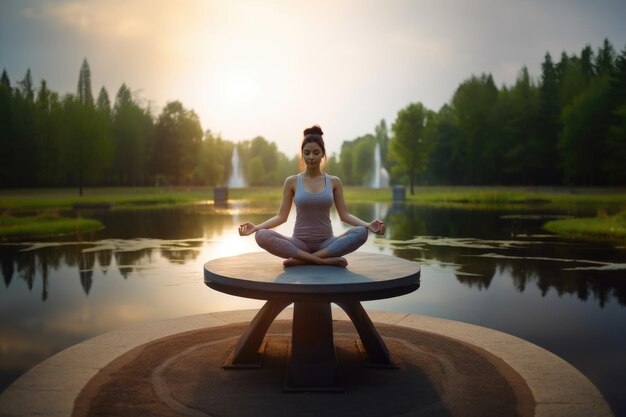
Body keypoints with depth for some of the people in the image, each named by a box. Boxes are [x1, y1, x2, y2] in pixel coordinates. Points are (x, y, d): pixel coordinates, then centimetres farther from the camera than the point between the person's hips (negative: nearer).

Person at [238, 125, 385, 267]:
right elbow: (281, 216, 1)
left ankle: (301, 259, -26)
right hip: (299, 243, -1)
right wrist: (256, 227, -14)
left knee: (361, 233, -29)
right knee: (262, 236, -29)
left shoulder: (334, 182, 5)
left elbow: (344, 215, 1)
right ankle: (324, 260, -29)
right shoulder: (292, 182, 2)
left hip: (326, 243, 1)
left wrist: (368, 225, -16)